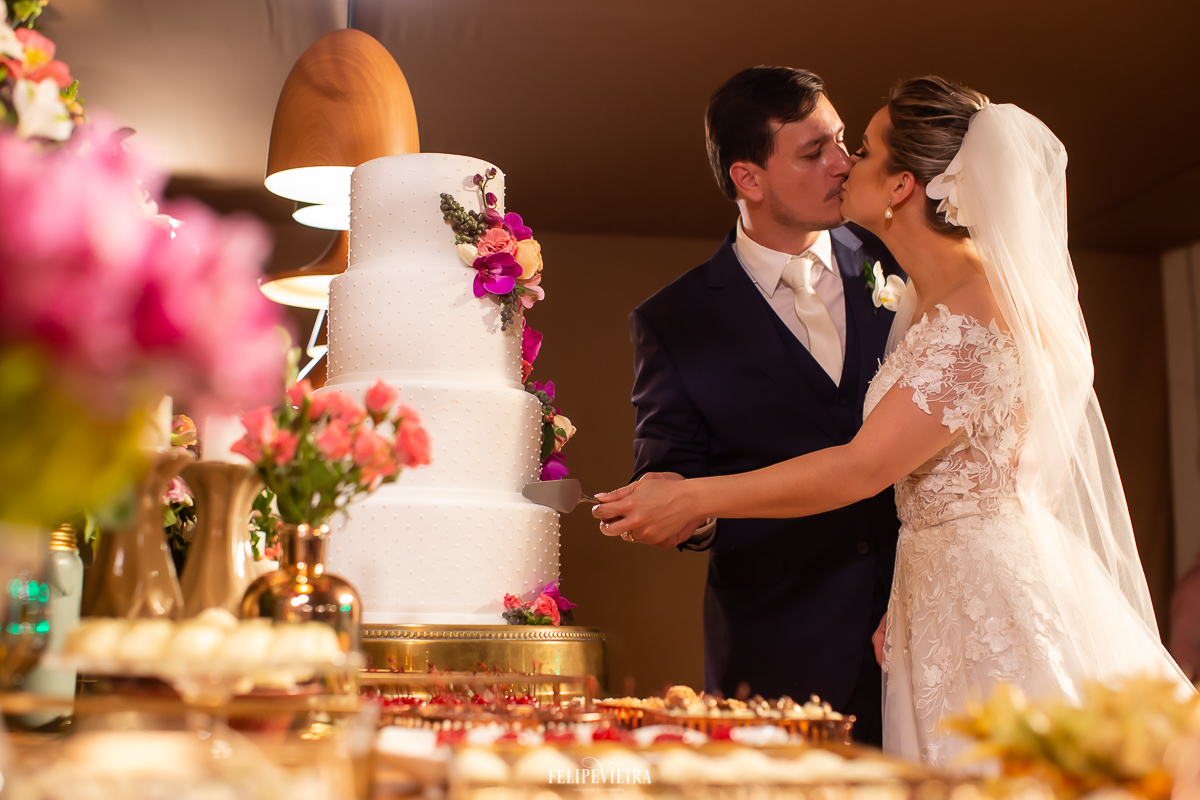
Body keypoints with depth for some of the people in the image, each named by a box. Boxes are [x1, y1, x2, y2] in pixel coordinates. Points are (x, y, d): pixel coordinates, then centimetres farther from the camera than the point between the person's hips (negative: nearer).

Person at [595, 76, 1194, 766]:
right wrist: (900, 603, 2)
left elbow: (859, 470, -21)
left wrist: (690, 501, -17)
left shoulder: (975, 317, -20)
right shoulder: (929, 299, 10)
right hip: (946, 595, 9)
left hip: (994, 605, -9)